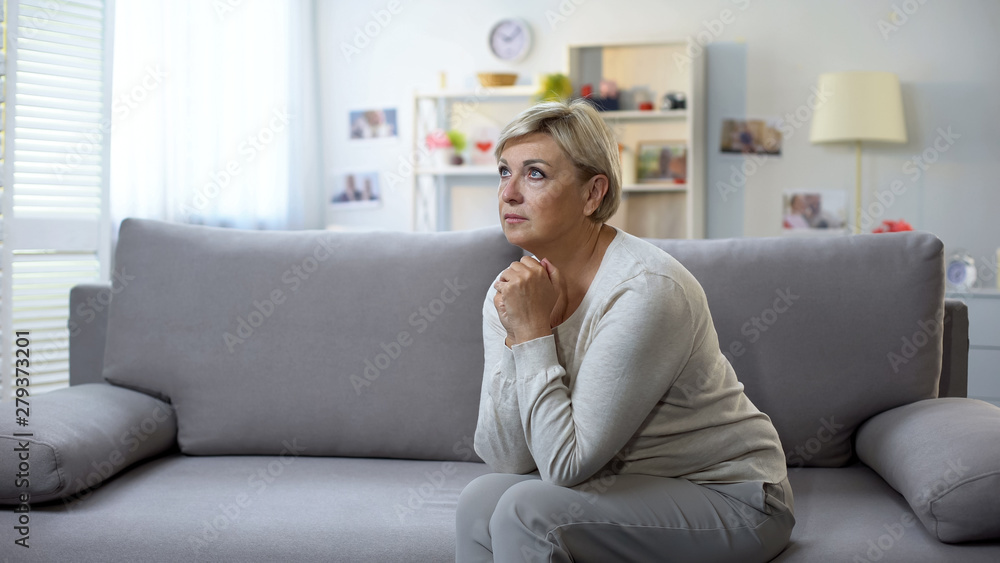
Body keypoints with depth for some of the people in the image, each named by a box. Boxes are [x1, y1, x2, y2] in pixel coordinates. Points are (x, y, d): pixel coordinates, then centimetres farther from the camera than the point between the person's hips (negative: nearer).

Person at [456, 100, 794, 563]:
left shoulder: (645, 291, -26)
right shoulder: (513, 290, -3)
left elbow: (566, 465, -24)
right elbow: (506, 458, -8)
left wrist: (534, 333, -24)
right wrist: (519, 338, -20)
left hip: (728, 496, -6)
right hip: (630, 484, 7)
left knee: (527, 511, -24)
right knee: (481, 501, -14)